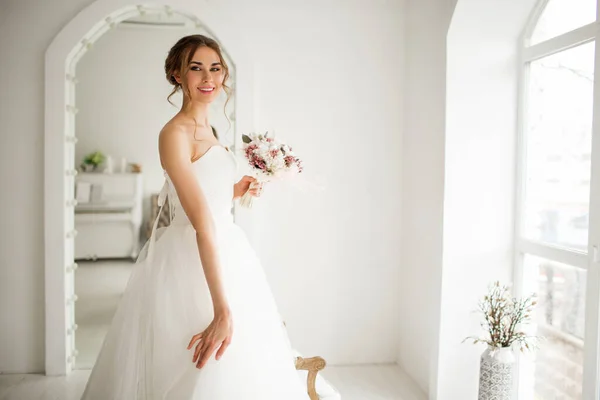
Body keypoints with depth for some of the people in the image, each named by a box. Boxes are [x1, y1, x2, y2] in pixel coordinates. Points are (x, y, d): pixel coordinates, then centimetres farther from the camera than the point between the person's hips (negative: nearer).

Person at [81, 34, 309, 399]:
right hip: (191, 265, -9)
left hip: (226, 256, 9)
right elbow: (202, 224, -26)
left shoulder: (207, 129, 10)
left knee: (242, 367, 18)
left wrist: (236, 191, 7)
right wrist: (223, 310, -29)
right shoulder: (175, 132, -16)